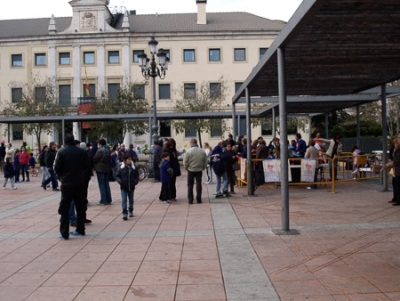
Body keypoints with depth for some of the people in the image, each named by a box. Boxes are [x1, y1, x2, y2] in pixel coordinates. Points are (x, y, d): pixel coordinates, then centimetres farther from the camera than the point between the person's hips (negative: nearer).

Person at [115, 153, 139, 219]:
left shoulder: (133, 167, -2)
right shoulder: (121, 168, -8)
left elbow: (137, 175, 8)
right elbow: (117, 176, -1)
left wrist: (136, 181, -8)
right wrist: (120, 181, -16)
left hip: (131, 187, 3)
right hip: (123, 187, -3)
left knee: (131, 200, 16)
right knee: (124, 200, -8)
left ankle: (130, 211, 34)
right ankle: (124, 214, -6)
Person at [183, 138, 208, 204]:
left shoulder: (188, 151, -13)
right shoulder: (202, 151, -1)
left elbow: (185, 162, -10)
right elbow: (205, 161, 4)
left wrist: (186, 168, 6)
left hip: (191, 170, -2)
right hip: (199, 170, 3)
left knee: (190, 185, 7)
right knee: (199, 184, 9)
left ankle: (190, 200, 7)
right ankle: (198, 199, 10)